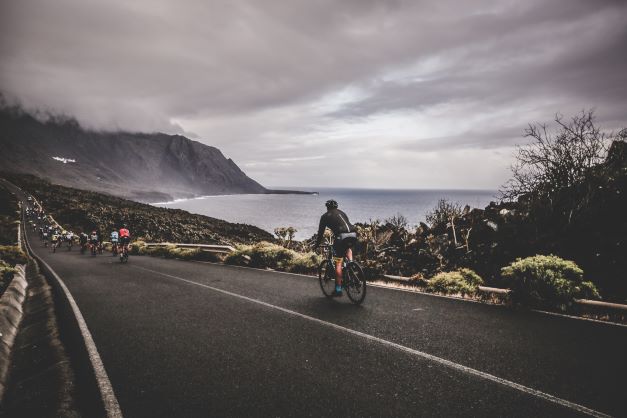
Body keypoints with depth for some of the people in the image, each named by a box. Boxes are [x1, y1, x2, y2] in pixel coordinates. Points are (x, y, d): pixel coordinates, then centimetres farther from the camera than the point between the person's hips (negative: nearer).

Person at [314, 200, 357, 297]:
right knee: (348, 248, 39)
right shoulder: (342, 213, 31)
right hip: (353, 235, 5)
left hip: (342, 236, -5)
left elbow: (321, 232, 19)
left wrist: (317, 245, 32)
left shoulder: (325, 216, 17)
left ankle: (338, 289, 8)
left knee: (338, 263, 6)